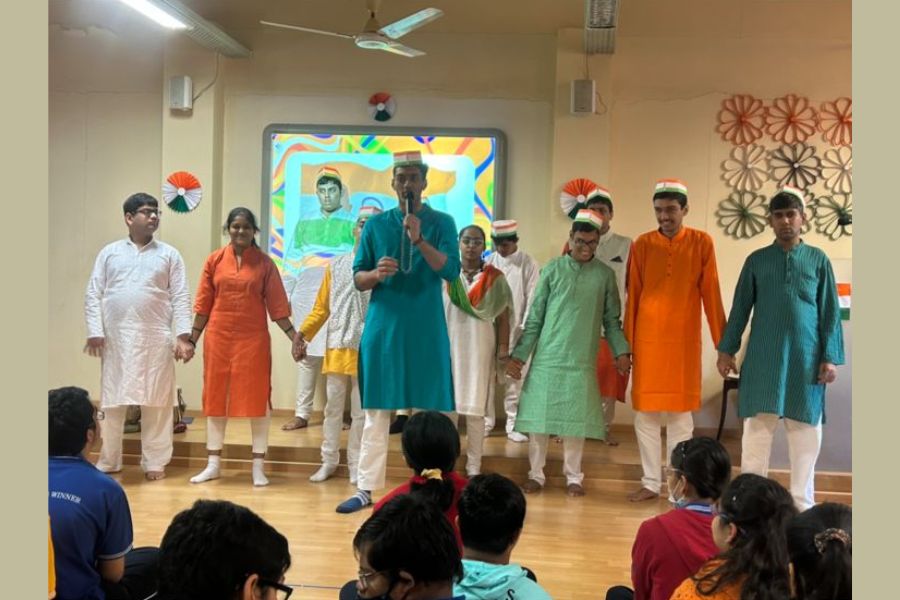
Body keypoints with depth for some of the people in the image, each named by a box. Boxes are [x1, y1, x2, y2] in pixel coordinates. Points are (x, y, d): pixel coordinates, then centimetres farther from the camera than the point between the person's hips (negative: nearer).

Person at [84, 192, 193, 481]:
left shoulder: (169, 255, 8)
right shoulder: (109, 253, 10)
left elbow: (180, 298, 2)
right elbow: (93, 294, 6)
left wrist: (183, 336, -8)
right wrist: (95, 331, -5)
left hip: (156, 339, -1)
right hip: (115, 339, 1)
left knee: (156, 402, 2)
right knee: (112, 402, 7)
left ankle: (154, 462, 12)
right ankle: (108, 462, 19)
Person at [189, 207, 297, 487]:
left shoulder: (265, 263, 1)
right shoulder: (215, 260, 3)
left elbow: (277, 306, 0)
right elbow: (203, 305, 6)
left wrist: (295, 337, -7)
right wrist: (192, 340, 6)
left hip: (253, 339, -1)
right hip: (218, 338, 2)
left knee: (257, 399, 1)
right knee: (215, 398, 8)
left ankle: (258, 467, 11)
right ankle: (213, 464, 20)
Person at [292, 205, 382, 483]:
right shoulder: (335, 265, 10)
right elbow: (321, 307, 9)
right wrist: (302, 333, -1)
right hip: (336, 346, 3)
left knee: (361, 411, 5)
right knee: (332, 407, 10)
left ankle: (356, 465, 16)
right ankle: (329, 461, 22)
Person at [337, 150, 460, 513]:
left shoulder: (441, 223, 3)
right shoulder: (376, 224, 7)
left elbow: (451, 271, -11)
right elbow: (357, 278, 7)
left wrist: (419, 239, -23)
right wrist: (376, 273, -15)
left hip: (426, 330, -1)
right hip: (383, 328, 1)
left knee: (428, 412, 3)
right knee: (375, 412, 5)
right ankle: (366, 489, 13)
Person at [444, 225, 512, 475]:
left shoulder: (495, 278, 3)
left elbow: (503, 319, 3)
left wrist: (503, 351, -4)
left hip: (480, 350, -1)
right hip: (449, 348, 1)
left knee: (475, 410, 0)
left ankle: (473, 466, 8)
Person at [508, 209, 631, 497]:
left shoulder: (605, 275, 5)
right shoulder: (552, 270, 1)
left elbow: (611, 320, 10)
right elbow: (534, 318, 3)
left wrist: (621, 350, -4)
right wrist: (519, 355, -1)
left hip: (582, 361, 1)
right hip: (547, 358, 0)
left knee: (576, 420, 6)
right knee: (539, 417, 4)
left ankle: (573, 477, 19)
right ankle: (536, 474, 17)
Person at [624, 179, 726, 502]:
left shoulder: (702, 242, -1)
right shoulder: (642, 244, 1)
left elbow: (711, 294, 0)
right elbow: (632, 296, 3)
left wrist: (722, 343, 0)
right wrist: (626, 342, 3)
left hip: (684, 339, -1)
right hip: (647, 338, 1)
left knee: (681, 413, 6)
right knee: (645, 412, 5)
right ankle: (651, 482, 16)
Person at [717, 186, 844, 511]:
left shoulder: (818, 260, 5)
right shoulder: (756, 260, 6)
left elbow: (830, 312, 4)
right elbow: (740, 308, 8)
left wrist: (830, 356, -2)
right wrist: (727, 349, 4)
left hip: (806, 358, 0)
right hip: (763, 357, 0)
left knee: (805, 429, 5)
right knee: (757, 426, 2)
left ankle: (803, 502, 17)